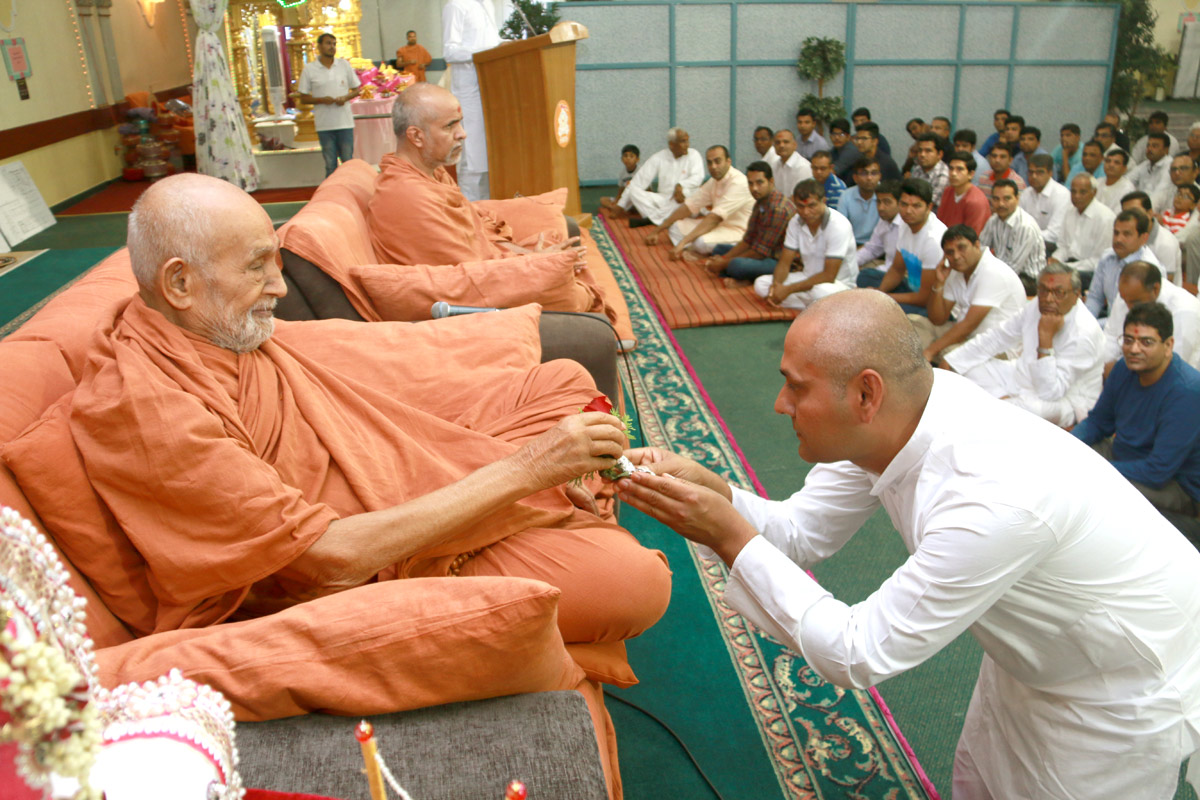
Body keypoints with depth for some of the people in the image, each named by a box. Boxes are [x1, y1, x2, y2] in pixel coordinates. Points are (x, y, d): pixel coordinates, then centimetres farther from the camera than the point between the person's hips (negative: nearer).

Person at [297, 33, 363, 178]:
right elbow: (303, 98, 4)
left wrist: (345, 98, -10)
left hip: (345, 122, 1)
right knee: (330, 165, 4)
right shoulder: (309, 69, 1)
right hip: (324, 125, -1)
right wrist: (321, 100, -14)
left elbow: (357, 89, 11)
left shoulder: (344, 65, 6)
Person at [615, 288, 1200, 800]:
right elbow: (800, 531, -9)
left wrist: (732, 538, -34)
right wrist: (707, 488, -27)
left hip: (1132, 689, -6)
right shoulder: (893, 416, -19)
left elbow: (857, 655, -34)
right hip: (1038, 654, 7)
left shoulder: (993, 500, -42)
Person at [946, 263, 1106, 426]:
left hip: (1064, 400, -8)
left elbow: (1050, 393, -32)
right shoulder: (1037, 306, -5)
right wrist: (950, 361, 2)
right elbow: (997, 337, 7)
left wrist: (1046, 337, -35)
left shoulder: (1084, 333, -27)